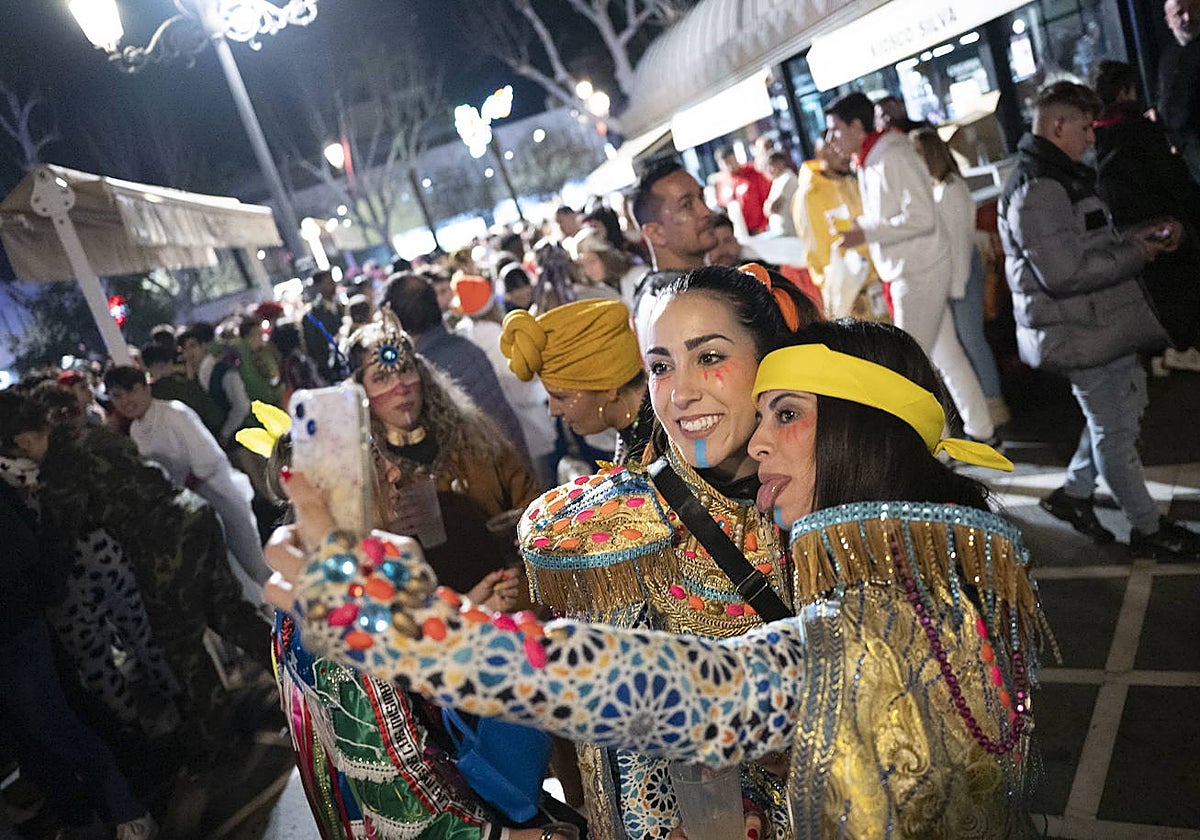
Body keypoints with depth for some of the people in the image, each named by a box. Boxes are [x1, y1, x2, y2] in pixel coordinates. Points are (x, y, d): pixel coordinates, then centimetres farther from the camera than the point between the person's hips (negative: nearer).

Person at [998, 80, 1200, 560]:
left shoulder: (1064, 179, 15)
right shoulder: (1036, 192, -21)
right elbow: (1064, 273, -27)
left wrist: (1137, 237, 6)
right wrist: (1134, 254, -15)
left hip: (1102, 326, 10)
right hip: (1082, 335, -10)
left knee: (1125, 407, 20)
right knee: (1114, 430, 3)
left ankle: (1074, 492, 30)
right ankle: (1147, 529, 19)